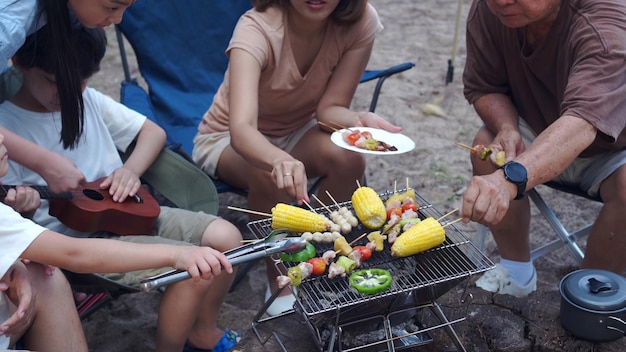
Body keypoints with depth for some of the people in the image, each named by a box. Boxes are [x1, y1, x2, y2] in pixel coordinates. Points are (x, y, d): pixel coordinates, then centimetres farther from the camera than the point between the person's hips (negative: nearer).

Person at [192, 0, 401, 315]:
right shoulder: (257, 28, -32)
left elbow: (329, 107, -14)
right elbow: (241, 129, -45)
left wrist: (360, 120, -36)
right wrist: (280, 160, -66)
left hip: (298, 130, 3)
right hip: (228, 139, -3)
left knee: (349, 159, -28)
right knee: (270, 177, -35)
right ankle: (277, 277, -8)